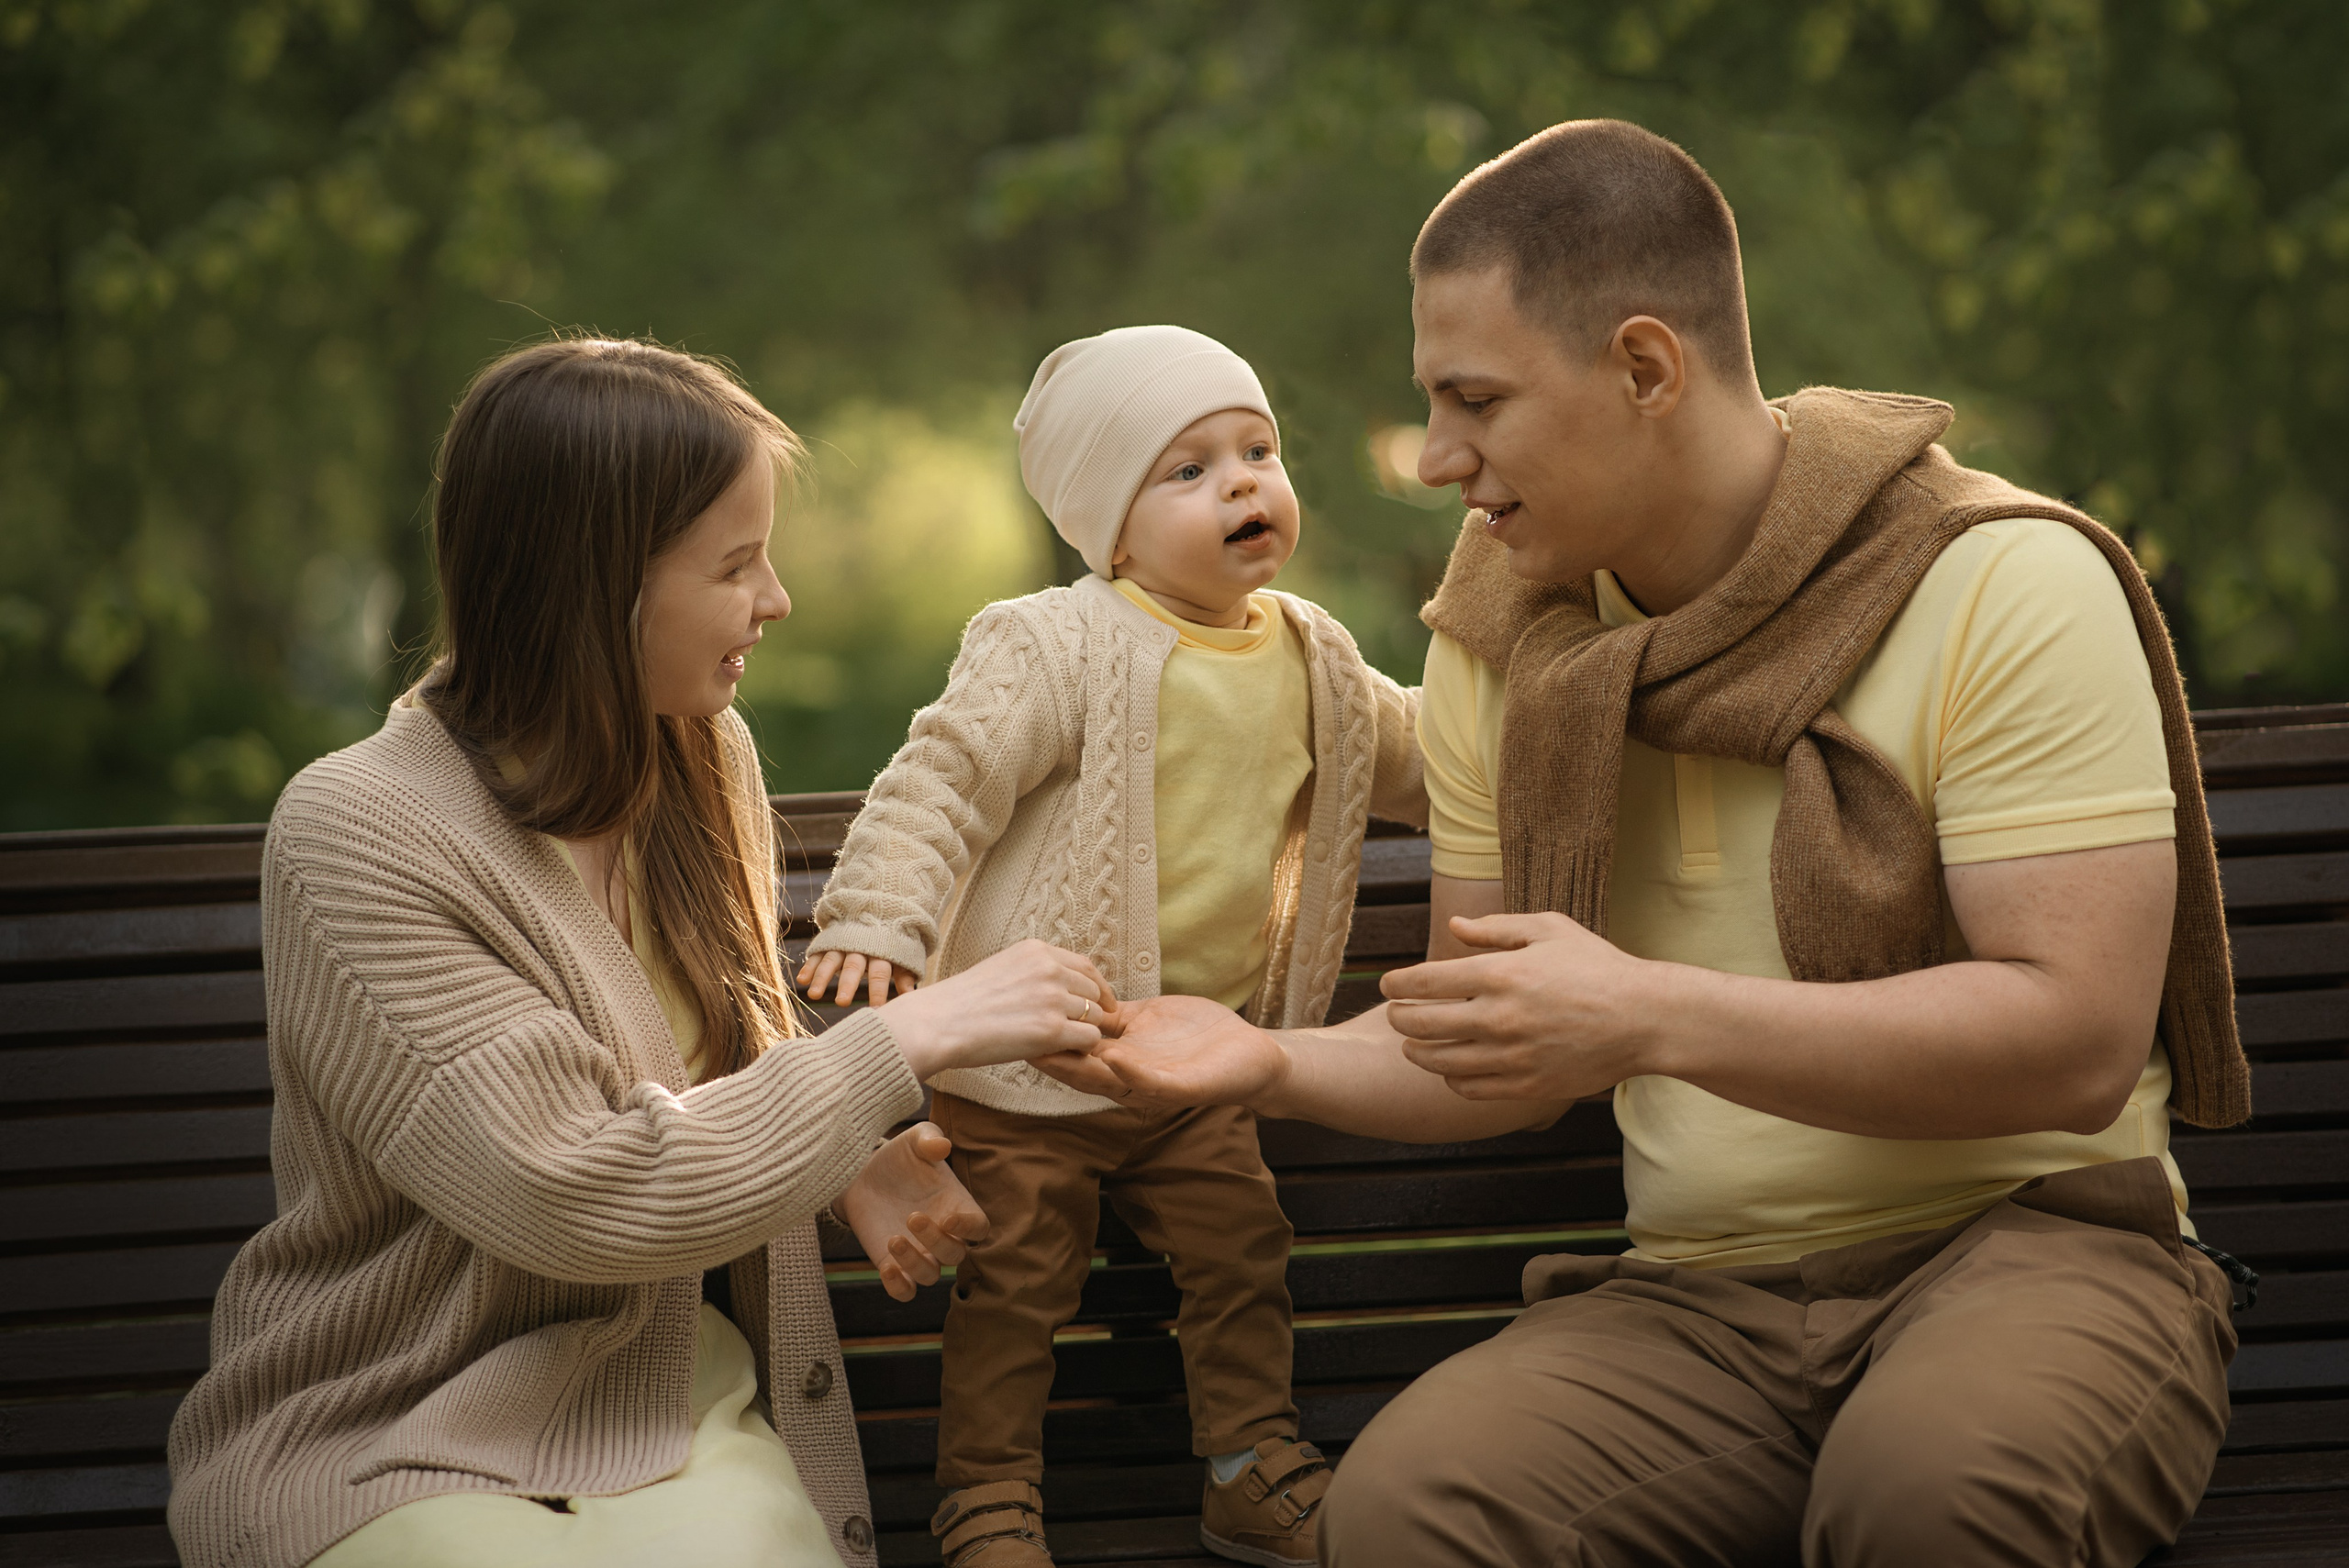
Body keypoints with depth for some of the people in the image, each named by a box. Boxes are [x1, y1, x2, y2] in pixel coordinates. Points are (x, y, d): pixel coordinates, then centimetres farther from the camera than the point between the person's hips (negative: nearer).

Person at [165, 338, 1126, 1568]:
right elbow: (577, 1192, -22)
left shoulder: (705, 756, 5)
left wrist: (846, 1166, -1)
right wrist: (909, 1038, -18)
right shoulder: (354, 837, -17)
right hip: (391, 1454, -5)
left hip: (673, 1399, 5)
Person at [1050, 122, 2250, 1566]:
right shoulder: (1502, 640, 8)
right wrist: (1276, 1064, -5)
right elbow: (1490, 1055, 16)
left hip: (2027, 1239, -3)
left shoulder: (2005, 584, -9)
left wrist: (1652, 1015, -24)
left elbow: (2078, 1040, -17)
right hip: (1701, 1303, 3)